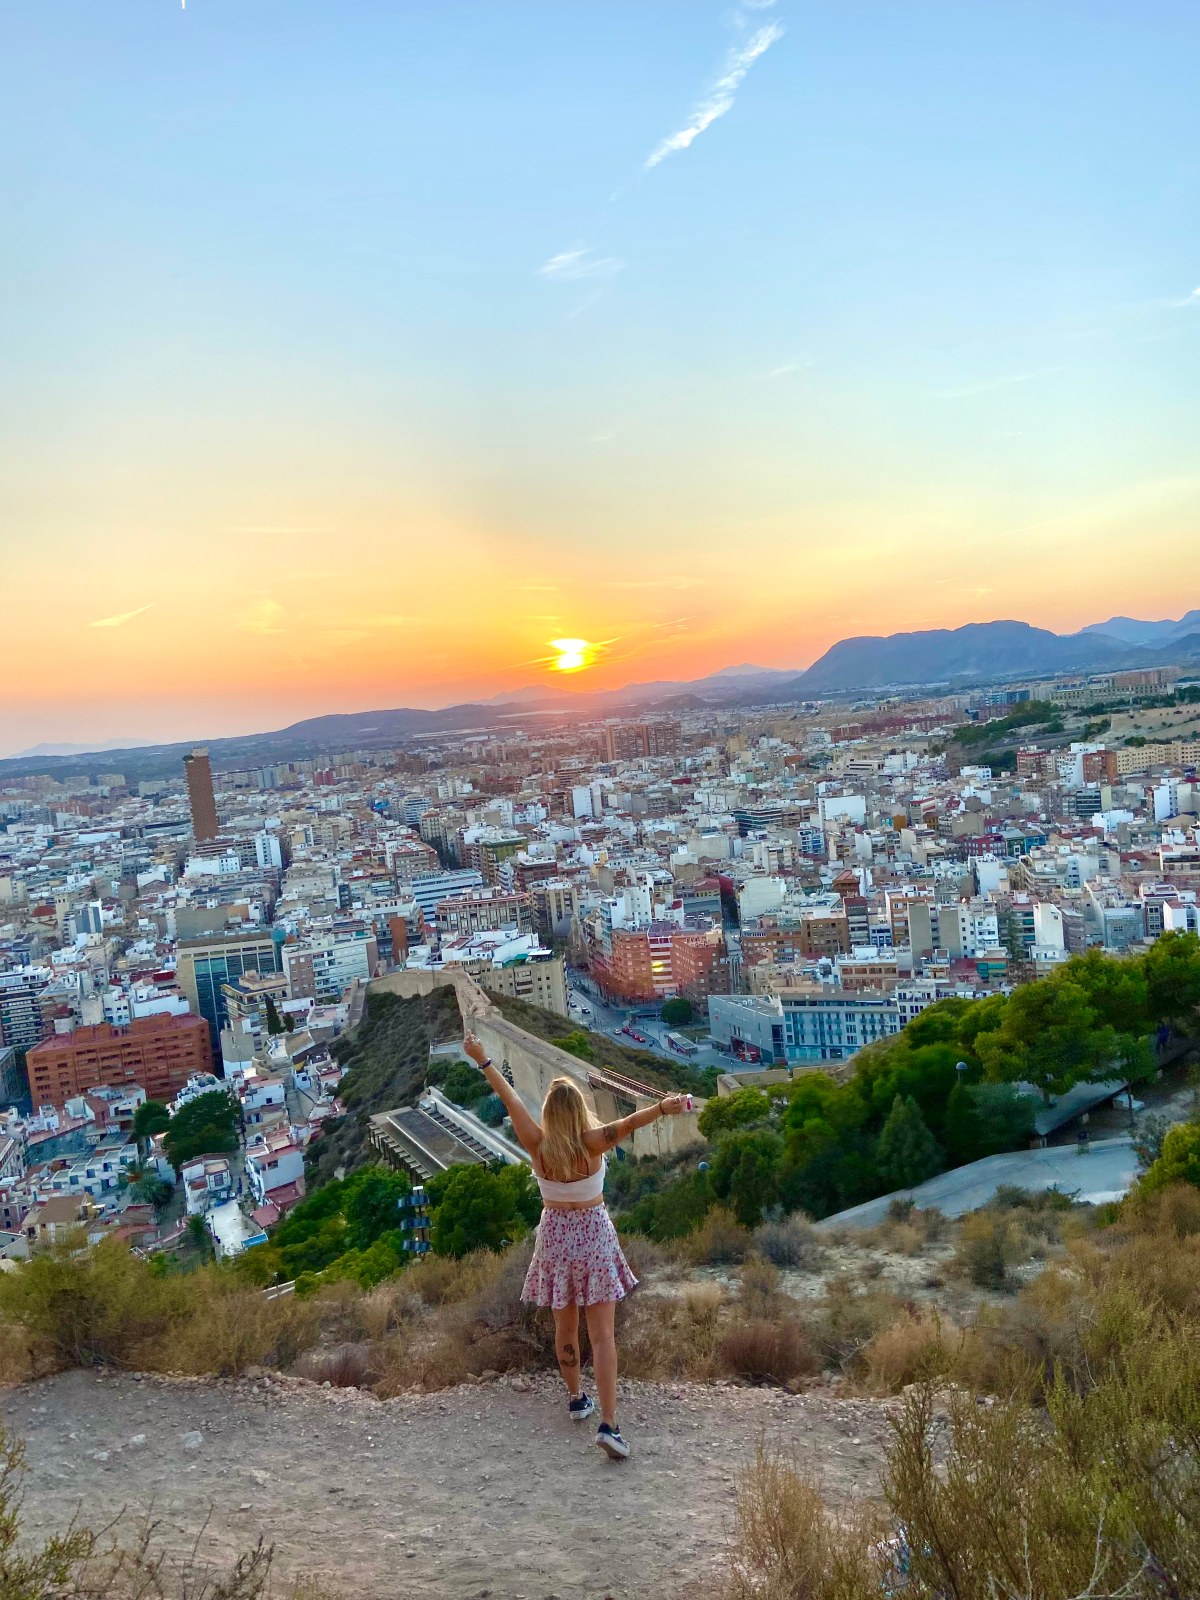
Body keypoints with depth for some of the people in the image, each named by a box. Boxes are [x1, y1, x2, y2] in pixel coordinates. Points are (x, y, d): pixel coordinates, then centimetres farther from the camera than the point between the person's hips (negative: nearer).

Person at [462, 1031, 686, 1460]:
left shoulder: (537, 1145, -12)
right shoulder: (591, 1144, -18)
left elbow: (510, 1098, -6)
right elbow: (626, 1124, -36)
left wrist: (482, 1061, 1)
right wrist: (660, 1108, -50)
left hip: (555, 1238, 3)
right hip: (594, 1236, -2)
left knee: (565, 1327, 20)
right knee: (602, 1334, 0)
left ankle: (576, 1399, 37)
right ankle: (608, 1424, -6)